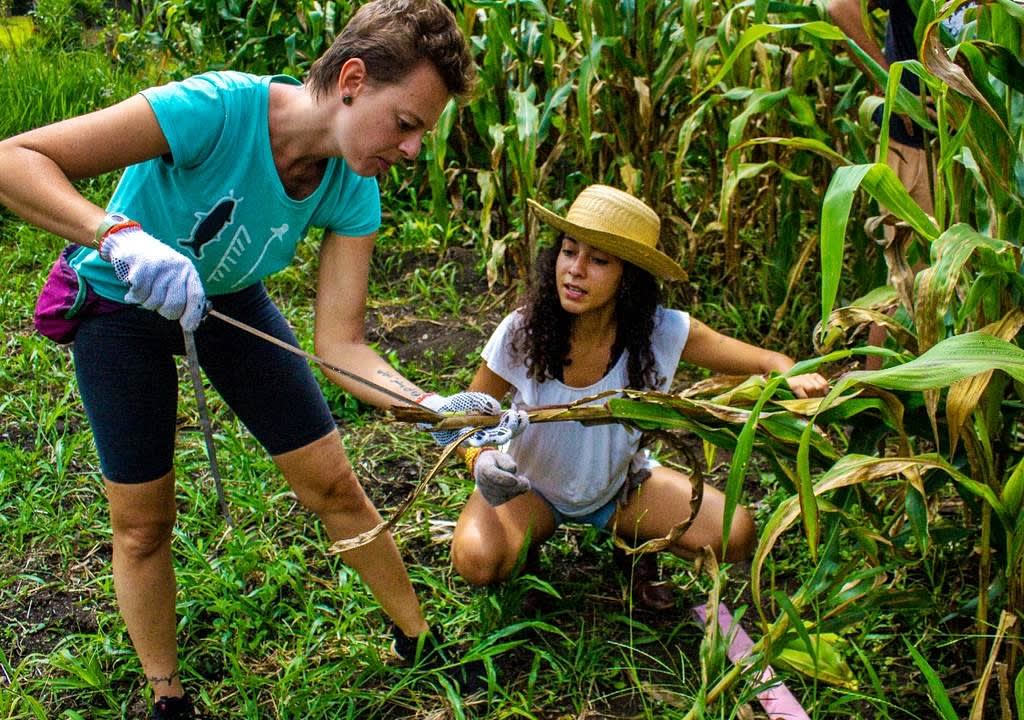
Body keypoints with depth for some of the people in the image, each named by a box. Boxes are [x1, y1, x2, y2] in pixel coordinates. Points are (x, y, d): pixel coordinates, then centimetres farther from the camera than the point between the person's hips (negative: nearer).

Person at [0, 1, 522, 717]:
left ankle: (419, 639, 23)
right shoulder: (216, 108, -37)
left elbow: (339, 344, -21)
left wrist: (437, 407, -38)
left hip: (229, 301, 4)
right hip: (120, 304, -3)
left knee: (334, 484, 3)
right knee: (143, 523, 3)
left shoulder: (352, 194, -21)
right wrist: (122, 236, -55)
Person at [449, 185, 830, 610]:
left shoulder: (664, 333, -23)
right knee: (477, 561, -30)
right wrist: (481, 461, -34)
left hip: (620, 484, 1)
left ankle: (634, 541, 12)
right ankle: (529, 543, 7)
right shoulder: (522, 332, -25)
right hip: (530, 488, -1)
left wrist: (795, 378, -37)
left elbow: (767, 362, -13)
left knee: (734, 535, -19)